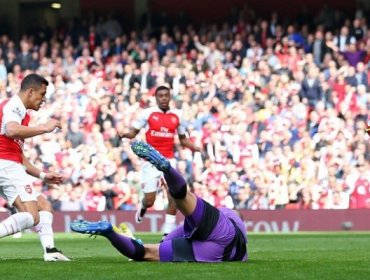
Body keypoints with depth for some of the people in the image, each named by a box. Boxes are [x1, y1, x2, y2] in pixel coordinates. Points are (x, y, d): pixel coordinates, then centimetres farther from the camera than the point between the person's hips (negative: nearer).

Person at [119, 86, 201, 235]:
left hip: (169, 161, 3)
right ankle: (143, 206, 36)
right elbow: (133, 132, 0)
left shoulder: (176, 116, 7)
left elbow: (183, 139, 18)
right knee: (149, 201, -3)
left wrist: (195, 148, 2)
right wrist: (125, 134, -23)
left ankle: (168, 232, 1)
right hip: (151, 161, -3)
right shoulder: (147, 113, -2)